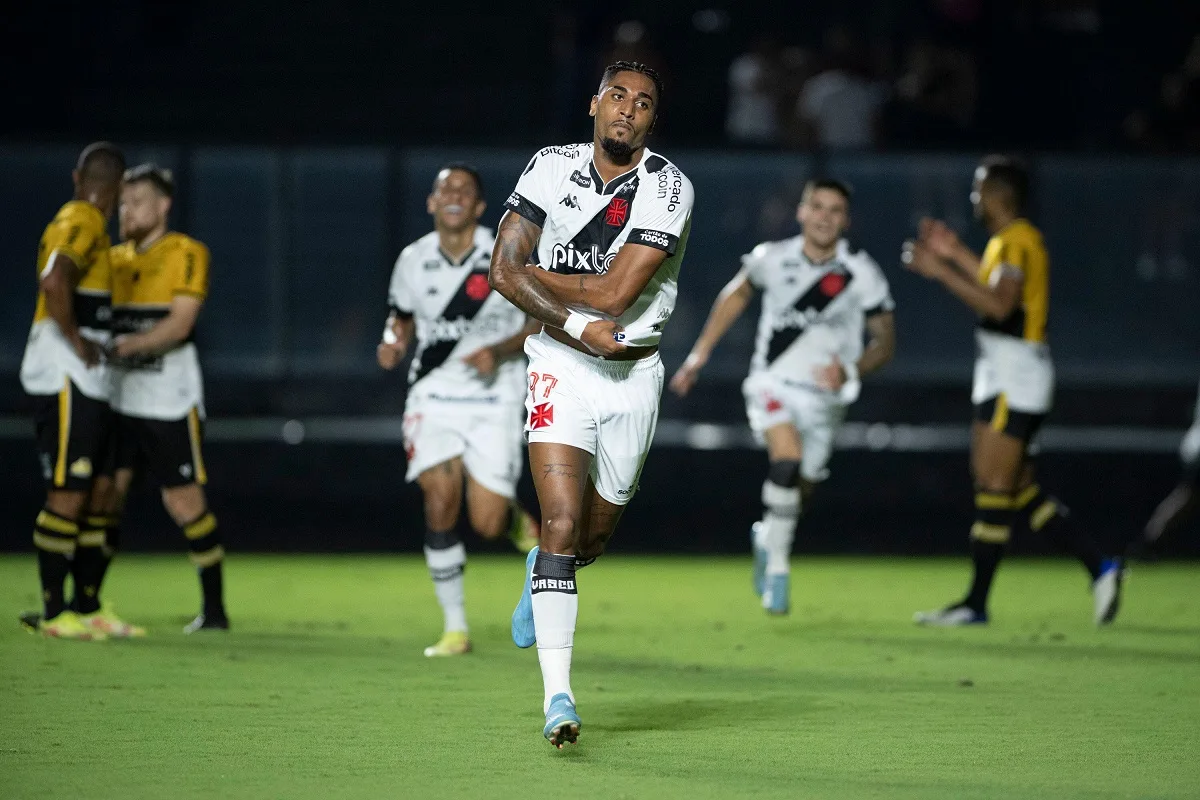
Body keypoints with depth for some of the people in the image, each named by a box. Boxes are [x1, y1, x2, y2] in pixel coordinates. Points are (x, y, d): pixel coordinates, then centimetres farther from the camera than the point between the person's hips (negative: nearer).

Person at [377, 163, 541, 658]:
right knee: (440, 499, -15)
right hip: (433, 393, 2)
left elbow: (538, 324, 1)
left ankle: (516, 519, 32)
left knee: (486, 523, -9)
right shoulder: (413, 261, 2)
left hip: (493, 398, -2)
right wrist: (393, 344, -4)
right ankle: (454, 627, -2)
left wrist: (500, 351, -16)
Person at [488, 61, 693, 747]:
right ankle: (558, 694, -17)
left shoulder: (667, 189, -11)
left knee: (591, 540, 13)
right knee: (562, 523, -16)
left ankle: (544, 569, 51)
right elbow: (504, 270, -7)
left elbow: (614, 294, -18)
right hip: (562, 367, -1)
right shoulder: (553, 167, -1)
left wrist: (535, 274, -7)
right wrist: (578, 325, -18)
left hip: (633, 377, 1)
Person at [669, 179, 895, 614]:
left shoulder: (861, 275, -8)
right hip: (773, 383, -1)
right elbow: (737, 293, 16)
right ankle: (777, 563, -14)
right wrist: (700, 354, 17)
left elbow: (885, 341, -1)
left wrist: (851, 370, -21)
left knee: (799, 493, 8)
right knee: (788, 461, -27)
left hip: (823, 395, 1)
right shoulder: (772, 259, -4)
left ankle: (767, 538, 42)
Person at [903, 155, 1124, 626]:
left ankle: (976, 602, -7)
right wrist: (956, 254, 29)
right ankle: (1099, 566, 9)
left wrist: (941, 271, -23)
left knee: (993, 486, -8)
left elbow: (999, 304, -27)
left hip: (1016, 380, -10)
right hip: (1003, 376, 10)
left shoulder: (1016, 242, -14)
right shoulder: (1008, 241, 17)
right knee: (1019, 489, 10)